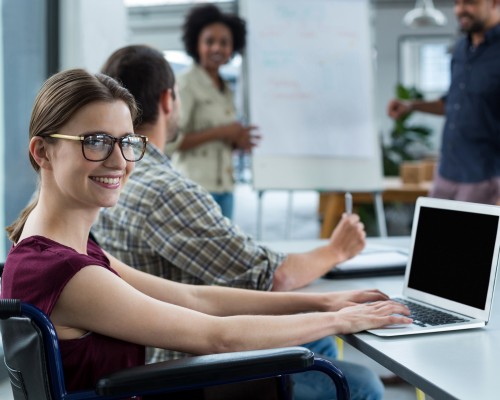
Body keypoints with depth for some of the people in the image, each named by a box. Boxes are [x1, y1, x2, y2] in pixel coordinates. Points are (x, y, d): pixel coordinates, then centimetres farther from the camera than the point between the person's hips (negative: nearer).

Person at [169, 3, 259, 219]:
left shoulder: (225, 89, 15)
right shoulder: (186, 84, -8)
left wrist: (238, 141, 1)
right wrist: (220, 132, -16)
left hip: (224, 188, 8)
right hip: (196, 187, -8)